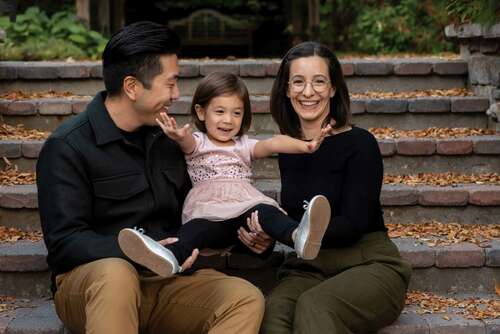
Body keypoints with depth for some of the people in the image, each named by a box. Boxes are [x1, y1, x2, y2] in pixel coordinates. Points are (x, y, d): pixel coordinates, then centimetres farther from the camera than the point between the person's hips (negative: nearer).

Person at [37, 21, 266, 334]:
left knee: (247, 298, -22)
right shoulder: (67, 147, -6)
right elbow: (65, 243, -13)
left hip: (164, 279, 6)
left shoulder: (166, 140, 16)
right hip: (90, 280, -5)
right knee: (116, 273, -41)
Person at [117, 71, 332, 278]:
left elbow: (272, 144, 4)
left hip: (244, 202, 1)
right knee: (199, 226, -35)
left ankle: (299, 236, -63)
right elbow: (188, 142, -9)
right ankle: (171, 257, -65)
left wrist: (305, 145, -15)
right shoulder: (197, 143, 17)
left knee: (263, 211, -34)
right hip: (207, 206, -1)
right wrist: (180, 136, -36)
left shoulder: (244, 146, 24)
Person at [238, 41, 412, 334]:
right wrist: (263, 232, -9)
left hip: (368, 265, -3)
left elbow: (352, 225, -13)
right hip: (309, 269, 4)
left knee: (314, 305, -36)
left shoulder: (359, 143, -5)